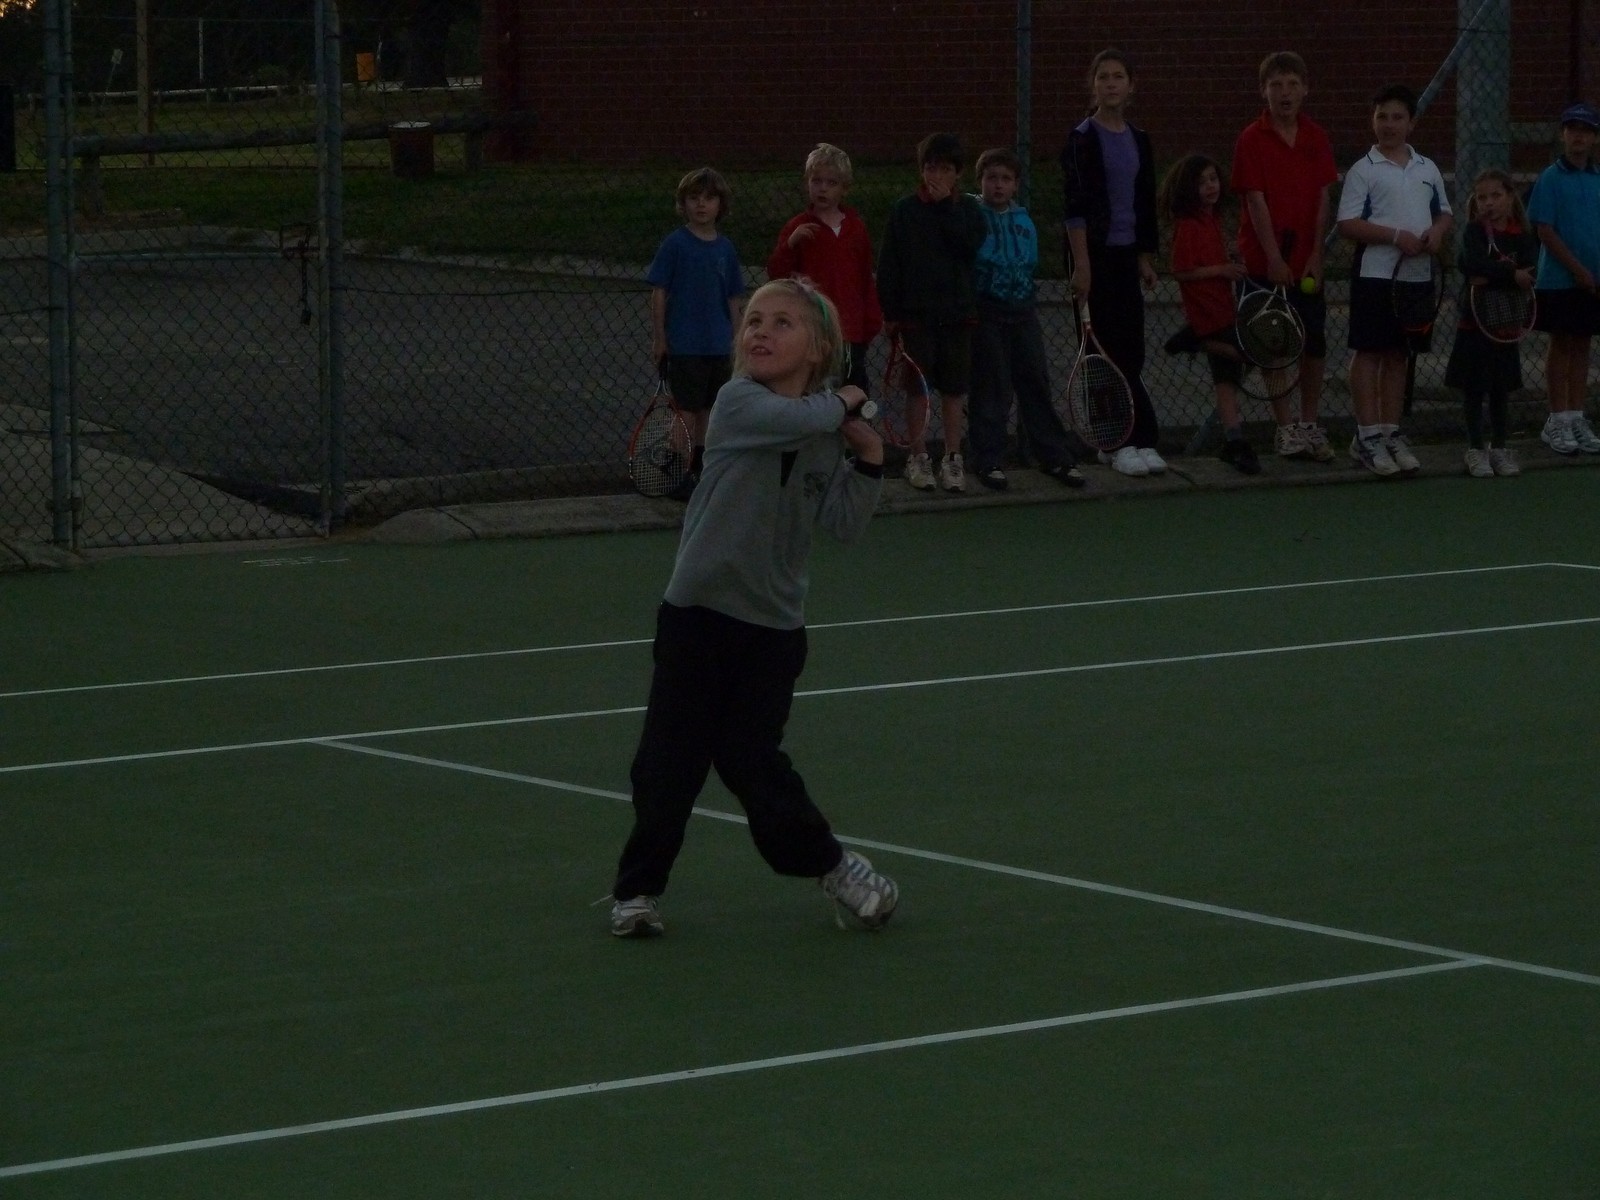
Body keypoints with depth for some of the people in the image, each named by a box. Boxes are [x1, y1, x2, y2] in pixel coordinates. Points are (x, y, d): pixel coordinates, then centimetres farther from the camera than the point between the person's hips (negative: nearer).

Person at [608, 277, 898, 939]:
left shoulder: (828, 439, 3)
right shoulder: (737, 403, -10)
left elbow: (844, 526, 1)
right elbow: (800, 419, -29)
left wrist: (868, 461, -9)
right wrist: (845, 399, -10)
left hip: (775, 624, 2)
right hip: (699, 612, -2)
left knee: (750, 758, 0)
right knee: (669, 758, 0)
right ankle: (638, 887, 13)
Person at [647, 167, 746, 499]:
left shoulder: (725, 248, 7)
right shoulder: (676, 244, -7)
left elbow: (733, 299, 13)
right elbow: (659, 293, -6)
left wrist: (736, 339, 11)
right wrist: (659, 337, -9)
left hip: (718, 346, 5)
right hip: (683, 345, -5)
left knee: (707, 409, 11)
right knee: (686, 410, -3)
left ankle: (700, 469, 21)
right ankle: (680, 476, 1)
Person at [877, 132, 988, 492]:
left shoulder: (968, 209, 4)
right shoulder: (904, 210, 1)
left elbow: (973, 247, -14)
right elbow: (889, 265, 0)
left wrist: (946, 206, -13)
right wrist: (890, 311, -4)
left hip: (958, 311, 1)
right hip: (917, 313, -1)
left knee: (954, 388, 5)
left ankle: (952, 458, 13)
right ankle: (917, 456, 11)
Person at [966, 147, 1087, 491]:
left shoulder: (1024, 221, 12)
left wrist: (1030, 303, 15)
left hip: (1022, 310, 5)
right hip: (986, 314, -5)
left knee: (1036, 384, 7)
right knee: (990, 389, -3)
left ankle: (1054, 457, 12)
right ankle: (988, 460, 4)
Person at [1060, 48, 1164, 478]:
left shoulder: (1138, 140, 12)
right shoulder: (1082, 139, -6)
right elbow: (1075, 207, -11)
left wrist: (1146, 256, 16)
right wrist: (1081, 264, -17)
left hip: (1126, 254, 6)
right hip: (1094, 253, -6)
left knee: (1130, 353, 4)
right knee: (1106, 350, -5)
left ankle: (1118, 442, 11)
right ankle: (1122, 442, -3)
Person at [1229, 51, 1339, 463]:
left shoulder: (1317, 139, 6)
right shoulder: (1252, 140, -6)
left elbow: (1322, 199, 4)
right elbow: (1256, 200, -9)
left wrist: (1316, 255, -5)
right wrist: (1274, 259, -14)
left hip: (1307, 261, 4)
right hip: (1267, 259, -4)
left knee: (1315, 343, 5)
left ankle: (1310, 425, 15)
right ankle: (1287, 428, 5)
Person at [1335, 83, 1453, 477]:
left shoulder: (1427, 170, 13)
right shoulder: (1363, 170, -4)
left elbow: (1445, 213, 19)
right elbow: (1348, 223, -11)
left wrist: (1437, 231, -4)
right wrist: (1396, 236, -19)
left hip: (1417, 275, 5)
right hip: (1375, 273, -5)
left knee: (1398, 354, 11)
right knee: (1369, 352, -3)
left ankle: (1391, 432, 17)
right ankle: (1367, 435, 0)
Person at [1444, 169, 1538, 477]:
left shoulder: (1522, 236, 2)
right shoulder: (1475, 231, -5)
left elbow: (1529, 271, -13)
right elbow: (1472, 263, -24)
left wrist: (1491, 276, -23)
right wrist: (1511, 274, -24)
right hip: (1475, 321, -3)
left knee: (1501, 388, 12)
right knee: (1474, 387, 3)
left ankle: (1499, 447, 22)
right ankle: (1475, 449, 10)